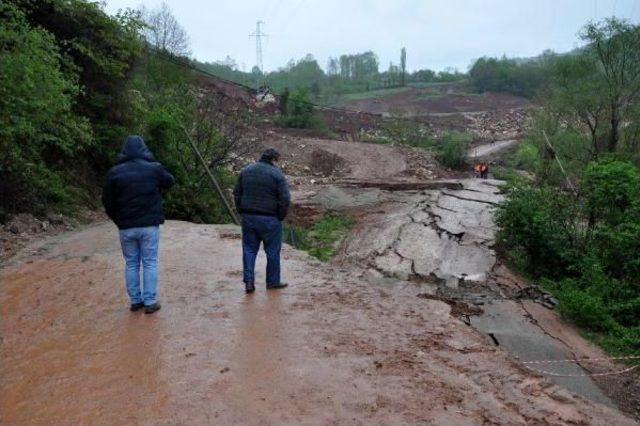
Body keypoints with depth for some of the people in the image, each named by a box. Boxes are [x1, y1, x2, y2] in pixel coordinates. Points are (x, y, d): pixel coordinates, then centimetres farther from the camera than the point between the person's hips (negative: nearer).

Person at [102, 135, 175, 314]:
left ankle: (135, 301, 17)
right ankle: (150, 302, 4)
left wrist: (118, 220, 14)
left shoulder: (115, 172, -1)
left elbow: (107, 200, 4)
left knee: (131, 263, 12)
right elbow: (170, 182, 14)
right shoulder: (154, 168, -6)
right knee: (150, 263, 4)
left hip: (126, 227, 2)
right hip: (149, 225, -2)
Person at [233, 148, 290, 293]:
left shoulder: (245, 171, 8)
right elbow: (285, 199, -14)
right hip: (269, 220, -4)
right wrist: (281, 216, 0)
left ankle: (248, 281, 7)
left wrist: (242, 212, 15)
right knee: (273, 251, 8)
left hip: (248, 217, 5)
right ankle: (273, 281, 18)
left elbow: (237, 194, 11)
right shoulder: (277, 174, -9)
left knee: (249, 249, 11)